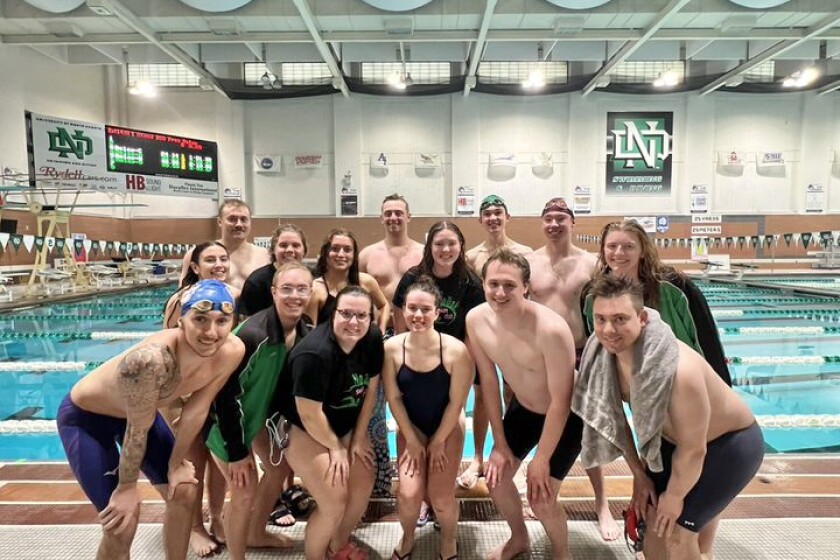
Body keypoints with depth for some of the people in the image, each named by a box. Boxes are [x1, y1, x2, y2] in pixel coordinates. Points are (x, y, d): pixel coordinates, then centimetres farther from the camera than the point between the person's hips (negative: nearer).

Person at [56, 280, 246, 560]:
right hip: (84, 417, -5)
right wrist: (127, 487, -11)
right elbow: (138, 430, -26)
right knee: (121, 523, -5)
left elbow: (197, 408, -9)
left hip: (137, 411, 6)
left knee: (185, 493, 9)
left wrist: (176, 464, 1)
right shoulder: (151, 358, -42)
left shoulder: (232, 351, -24)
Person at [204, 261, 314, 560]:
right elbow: (225, 392, -30)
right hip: (225, 411, -8)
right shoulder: (254, 334, -35)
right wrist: (237, 451, -23)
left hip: (259, 407, 8)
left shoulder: (303, 331, -12)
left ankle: (256, 534, 42)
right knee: (245, 490, -6)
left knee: (280, 467, 18)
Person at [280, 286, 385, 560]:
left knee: (364, 486, 11)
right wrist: (335, 447, -11)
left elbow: (370, 388, -3)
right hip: (304, 430, -7)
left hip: (347, 423, 7)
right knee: (334, 502, -8)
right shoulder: (315, 353, -34)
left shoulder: (373, 339, -15)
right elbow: (310, 414, -26)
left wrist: (358, 438, -1)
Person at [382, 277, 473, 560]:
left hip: (448, 427, -1)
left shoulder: (456, 351, -27)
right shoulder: (391, 348, -21)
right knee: (408, 493, -10)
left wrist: (438, 442, -7)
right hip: (410, 427, 1)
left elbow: (456, 402, -15)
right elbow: (393, 398, -10)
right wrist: (411, 440, -6)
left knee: (441, 497, -6)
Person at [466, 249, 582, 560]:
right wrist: (500, 443, -2)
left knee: (540, 497, -5)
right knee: (496, 477, 9)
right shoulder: (476, 320, -20)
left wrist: (541, 460, -16)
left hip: (567, 416, -5)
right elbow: (488, 381, -7)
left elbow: (561, 402, -25)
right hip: (523, 408, 5)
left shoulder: (551, 330, -37)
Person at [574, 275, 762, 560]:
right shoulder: (603, 353, -21)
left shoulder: (680, 371, -41)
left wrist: (674, 496, -10)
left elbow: (693, 449, -26)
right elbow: (613, 416, -5)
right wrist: (639, 475, 1)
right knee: (650, 517, 12)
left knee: (677, 531, -4)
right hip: (671, 438, 6)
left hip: (731, 443, -6)